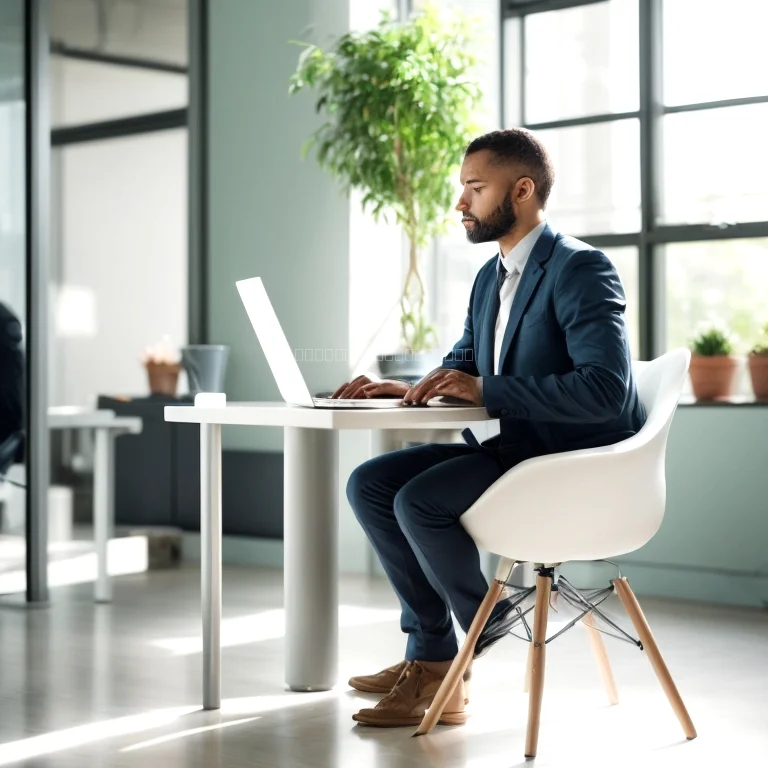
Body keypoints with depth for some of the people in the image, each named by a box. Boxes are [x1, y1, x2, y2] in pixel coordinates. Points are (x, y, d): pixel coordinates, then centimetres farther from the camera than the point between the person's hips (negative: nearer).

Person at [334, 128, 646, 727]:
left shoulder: (580, 268, -15)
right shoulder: (490, 278, 14)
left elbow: (605, 388, -27)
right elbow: (462, 366, 24)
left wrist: (486, 391, -26)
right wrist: (403, 389, 2)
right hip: (514, 448, 10)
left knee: (419, 499, -25)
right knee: (370, 485, -1)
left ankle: (483, 622, 2)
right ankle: (429, 658, -2)